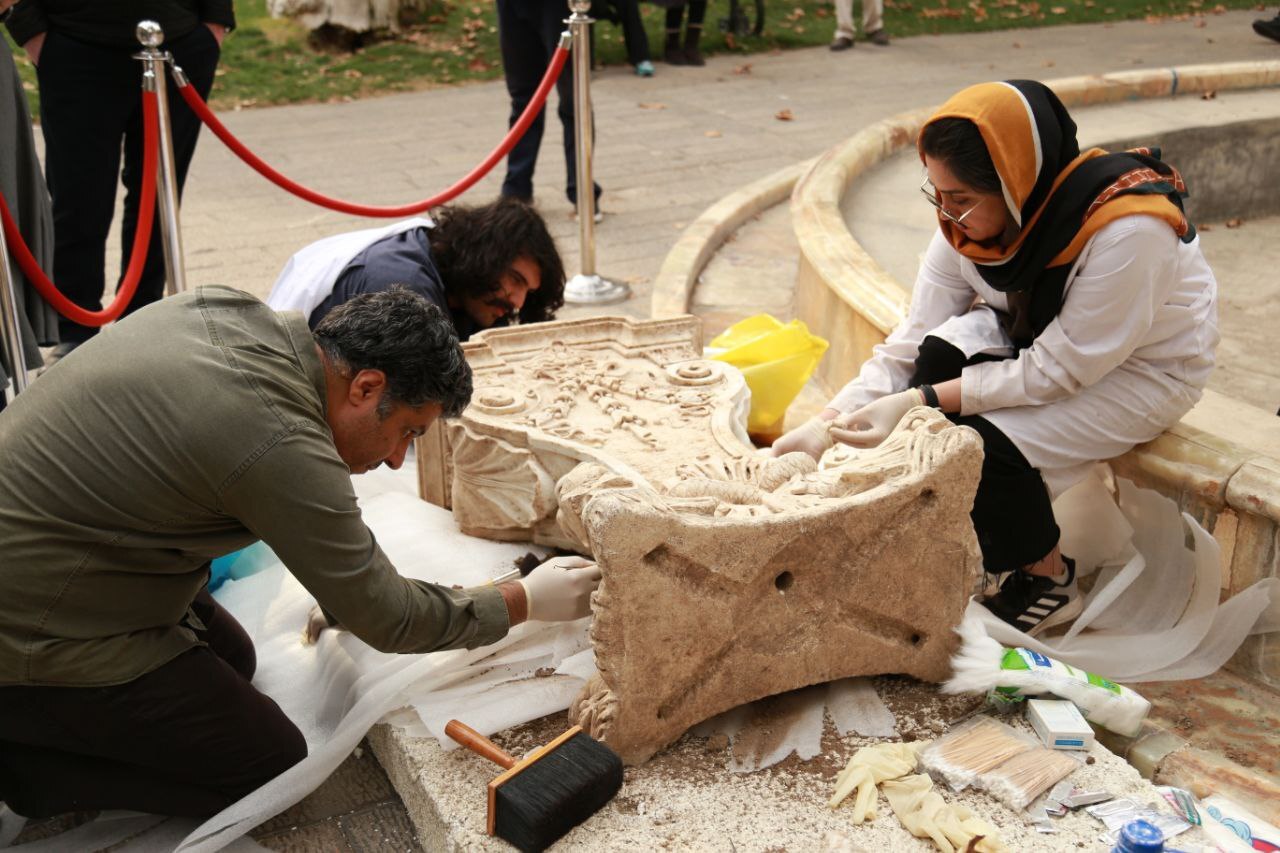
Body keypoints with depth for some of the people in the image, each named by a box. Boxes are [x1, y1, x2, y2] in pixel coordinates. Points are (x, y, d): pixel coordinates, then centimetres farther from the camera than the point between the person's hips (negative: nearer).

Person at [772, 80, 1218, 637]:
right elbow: (912, 341, -15)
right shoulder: (970, 219, -16)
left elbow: (1055, 371, -30)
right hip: (1036, 334, 6)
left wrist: (922, 401, -35)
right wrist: (825, 426, -26)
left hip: (1142, 367, -6)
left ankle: (1048, 581, 2)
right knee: (942, 355, -25)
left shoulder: (1129, 229, -34)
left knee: (987, 444, -28)